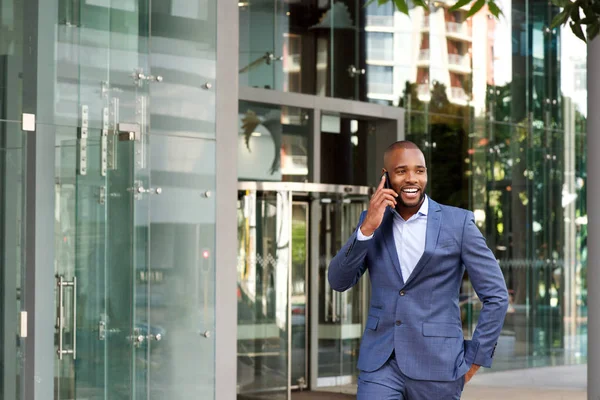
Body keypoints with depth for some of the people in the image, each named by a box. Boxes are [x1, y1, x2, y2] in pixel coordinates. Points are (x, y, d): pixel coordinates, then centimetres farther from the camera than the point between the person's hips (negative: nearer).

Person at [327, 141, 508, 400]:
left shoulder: (458, 223, -3)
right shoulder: (371, 221, 7)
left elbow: (496, 296, -1)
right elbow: (339, 282, -1)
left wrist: (474, 359, -3)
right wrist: (367, 228, -13)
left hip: (436, 366, -2)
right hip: (380, 365, 2)